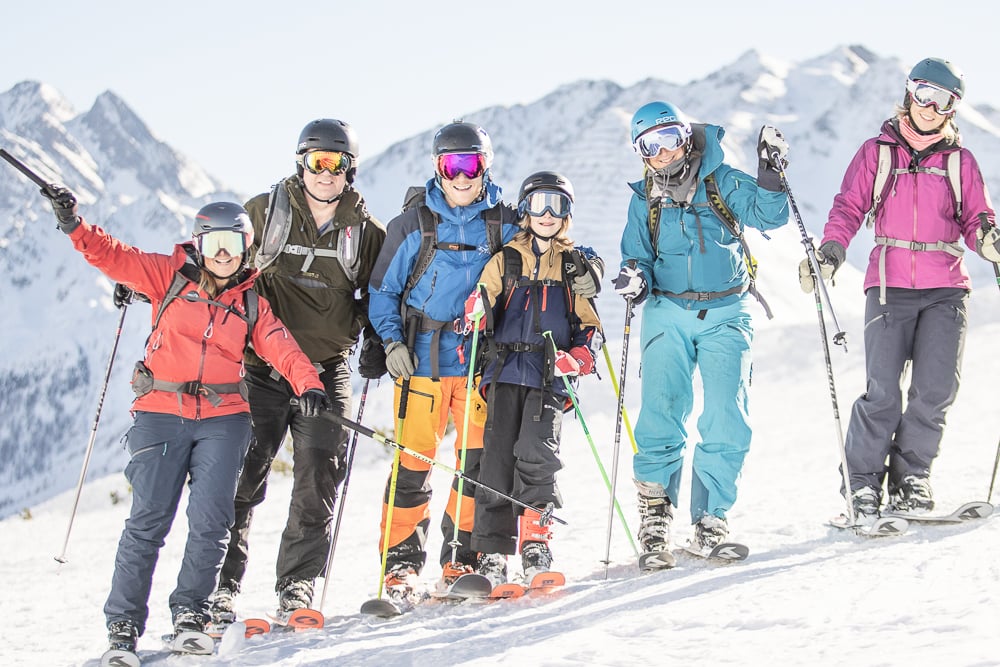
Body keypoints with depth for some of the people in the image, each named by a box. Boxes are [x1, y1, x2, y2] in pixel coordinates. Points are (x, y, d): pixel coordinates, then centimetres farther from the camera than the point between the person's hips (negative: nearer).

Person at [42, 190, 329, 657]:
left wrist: (308, 384, -17)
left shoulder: (250, 303, 13)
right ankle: (123, 623, 1)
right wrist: (75, 226, -15)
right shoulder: (169, 276, 9)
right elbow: (114, 257, 2)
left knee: (211, 517, -10)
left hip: (223, 417, 2)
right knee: (149, 518, -8)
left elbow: (280, 346, 1)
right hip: (161, 412, -2)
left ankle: (190, 612, 6)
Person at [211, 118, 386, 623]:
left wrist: (376, 344, 2)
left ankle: (297, 587, 7)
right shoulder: (264, 212, 5)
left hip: (326, 370, 2)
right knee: (240, 477, -6)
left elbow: (378, 296, 19)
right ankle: (221, 586, 0)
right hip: (261, 367, -1)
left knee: (318, 482, -2)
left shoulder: (366, 232, 9)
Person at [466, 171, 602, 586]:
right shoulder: (505, 261, 15)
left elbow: (591, 328, 14)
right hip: (506, 371, 1)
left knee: (536, 454, -19)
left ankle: (535, 546, -9)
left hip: (550, 378, -1)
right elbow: (478, 311, 12)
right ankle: (492, 555, -1)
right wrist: (476, 314, -12)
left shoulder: (576, 266, 15)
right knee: (497, 459, -6)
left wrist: (578, 359, -6)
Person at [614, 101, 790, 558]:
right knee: (661, 416, -6)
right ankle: (655, 507, 11)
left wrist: (769, 176, -21)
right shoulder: (644, 200, 9)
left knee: (727, 423, -6)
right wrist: (635, 280, -8)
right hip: (668, 315, 1)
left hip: (725, 315, -1)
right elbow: (637, 255, 13)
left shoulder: (722, 181, 1)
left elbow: (769, 216, -6)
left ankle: (711, 520, 4)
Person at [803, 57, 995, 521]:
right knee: (883, 392, -10)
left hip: (946, 288, 2)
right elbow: (849, 208, 6)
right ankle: (863, 481, 3)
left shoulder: (960, 161, 13)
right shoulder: (876, 152, 10)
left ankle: (910, 475, 11)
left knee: (936, 388, -6)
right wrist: (829, 252, -11)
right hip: (891, 286, -2)